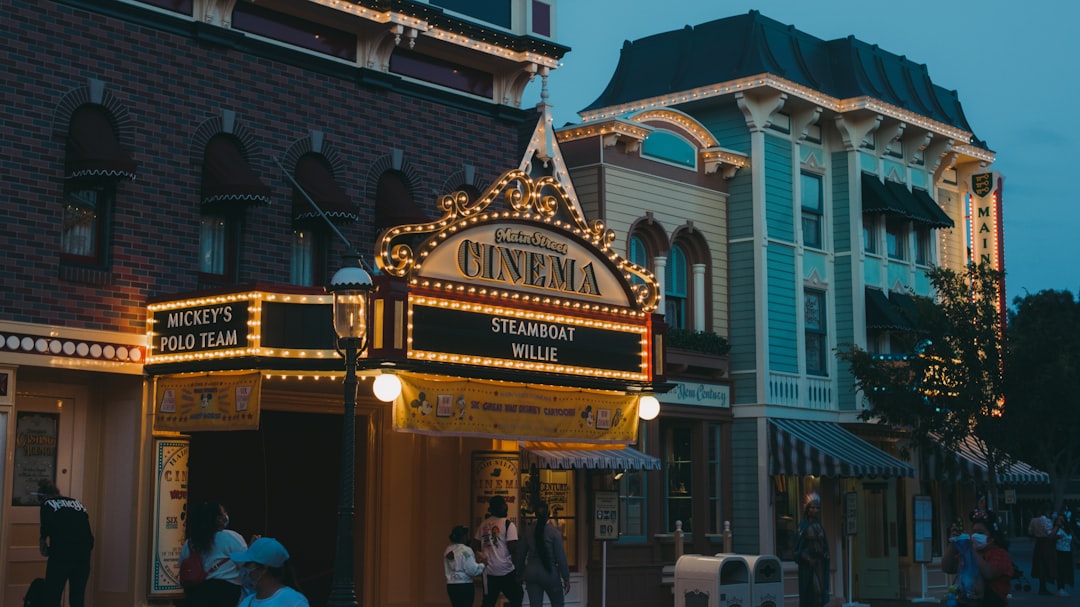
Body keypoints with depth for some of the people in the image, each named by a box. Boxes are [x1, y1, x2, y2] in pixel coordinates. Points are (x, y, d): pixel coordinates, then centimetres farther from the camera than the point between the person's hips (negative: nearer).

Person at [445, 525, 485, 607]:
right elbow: (472, 570, -17)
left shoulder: (448, 550, 10)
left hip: (450, 585, 8)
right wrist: (482, 565, -2)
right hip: (465, 586, -8)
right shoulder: (465, 550, -14)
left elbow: (445, 570, 14)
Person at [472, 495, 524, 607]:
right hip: (506, 571, -5)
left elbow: (475, 545, 10)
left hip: (488, 571, 5)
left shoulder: (484, 524, 7)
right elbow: (513, 549, -14)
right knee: (517, 598, 9)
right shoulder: (508, 524, -10)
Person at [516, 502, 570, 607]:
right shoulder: (554, 532, -11)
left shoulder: (528, 532, 1)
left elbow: (521, 554, 7)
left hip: (531, 574, 3)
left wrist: (521, 572, 20)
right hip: (549, 574, -3)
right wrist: (566, 578, -4)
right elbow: (561, 557, -11)